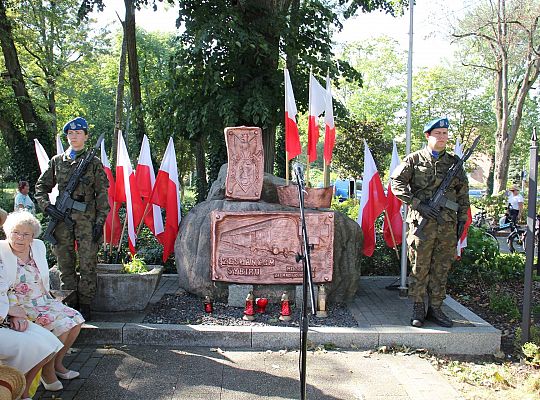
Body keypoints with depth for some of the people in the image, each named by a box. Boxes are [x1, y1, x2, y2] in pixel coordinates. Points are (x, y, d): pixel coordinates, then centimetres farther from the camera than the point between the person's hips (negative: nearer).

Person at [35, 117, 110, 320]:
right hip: (62, 217, 3)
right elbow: (41, 187, 17)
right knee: (64, 262, 8)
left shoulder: (94, 162, 5)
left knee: (87, 263, -1)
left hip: (86, 217, -3)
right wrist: (47, 206, 0)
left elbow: (102, 194, 2)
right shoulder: (57, 161, 13)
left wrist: (100, 221, -6)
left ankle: (85, 305, 10)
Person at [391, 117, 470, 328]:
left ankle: (435, 308, 19)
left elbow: (463, 193, 18)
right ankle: (418, 309, 13)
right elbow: (396, 183, -5)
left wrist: (462, 219, 11)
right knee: (419, 267, 1)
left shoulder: (454, 162, 14)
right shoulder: (414, 159, 3)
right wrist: (418, 204, -11)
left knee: (441, 269, 8)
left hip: (448, 224, 4)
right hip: (422, 222, -3)